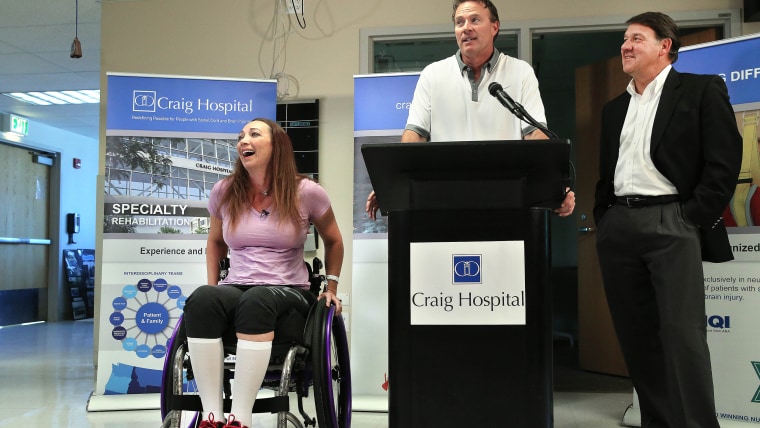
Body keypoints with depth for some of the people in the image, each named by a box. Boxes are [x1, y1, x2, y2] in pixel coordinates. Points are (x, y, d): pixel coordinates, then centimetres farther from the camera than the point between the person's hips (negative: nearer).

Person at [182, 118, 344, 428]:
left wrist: (331, 287, 9)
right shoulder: (224, 191, 7)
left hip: (290, 293, -2)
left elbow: (333, 241, 14)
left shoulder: (306, 192, -2)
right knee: (201, 299, -34)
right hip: (235, 289, 3)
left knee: (256, 301, -40)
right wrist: (213, 287, 12)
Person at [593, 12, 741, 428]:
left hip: (671, 223, -5)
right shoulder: (614, 108, 21)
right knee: (636, 335, 6)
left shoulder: (702, 89, 3)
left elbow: (724, 161, -5)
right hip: (618, 228, 6)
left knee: (682, 333, -10)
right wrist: (603, 221, 9)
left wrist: (694, 220, -11)